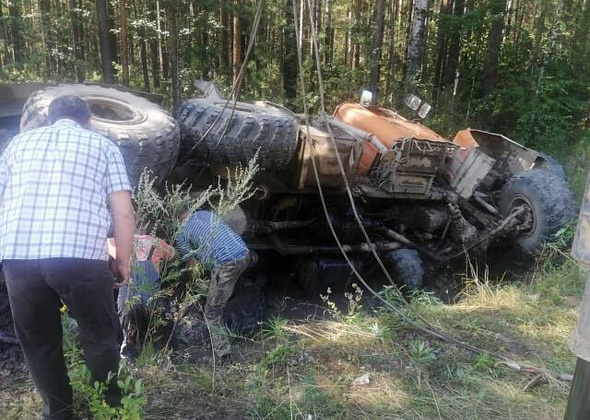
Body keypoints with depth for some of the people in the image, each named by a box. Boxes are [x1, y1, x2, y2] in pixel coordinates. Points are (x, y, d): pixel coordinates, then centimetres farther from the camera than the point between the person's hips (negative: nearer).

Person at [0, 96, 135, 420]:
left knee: (38, 342, 22)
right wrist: (123, 262, 13)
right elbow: (123, 213, 3)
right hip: (80, 256, -2)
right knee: (100, 337, 18)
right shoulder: (103, 145, 13)